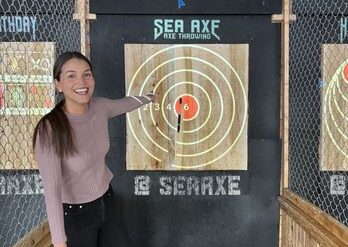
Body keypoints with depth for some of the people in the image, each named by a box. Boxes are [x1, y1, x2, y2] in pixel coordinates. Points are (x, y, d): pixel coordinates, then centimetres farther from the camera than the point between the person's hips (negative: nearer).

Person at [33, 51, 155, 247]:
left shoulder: (99, 107, -10)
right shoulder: (50, 129, -26)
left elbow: (124, 103, 13)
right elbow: (52, 190, -27)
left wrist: (148, 98, 30)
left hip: (107, 200, 5)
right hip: (75, 215, -5)